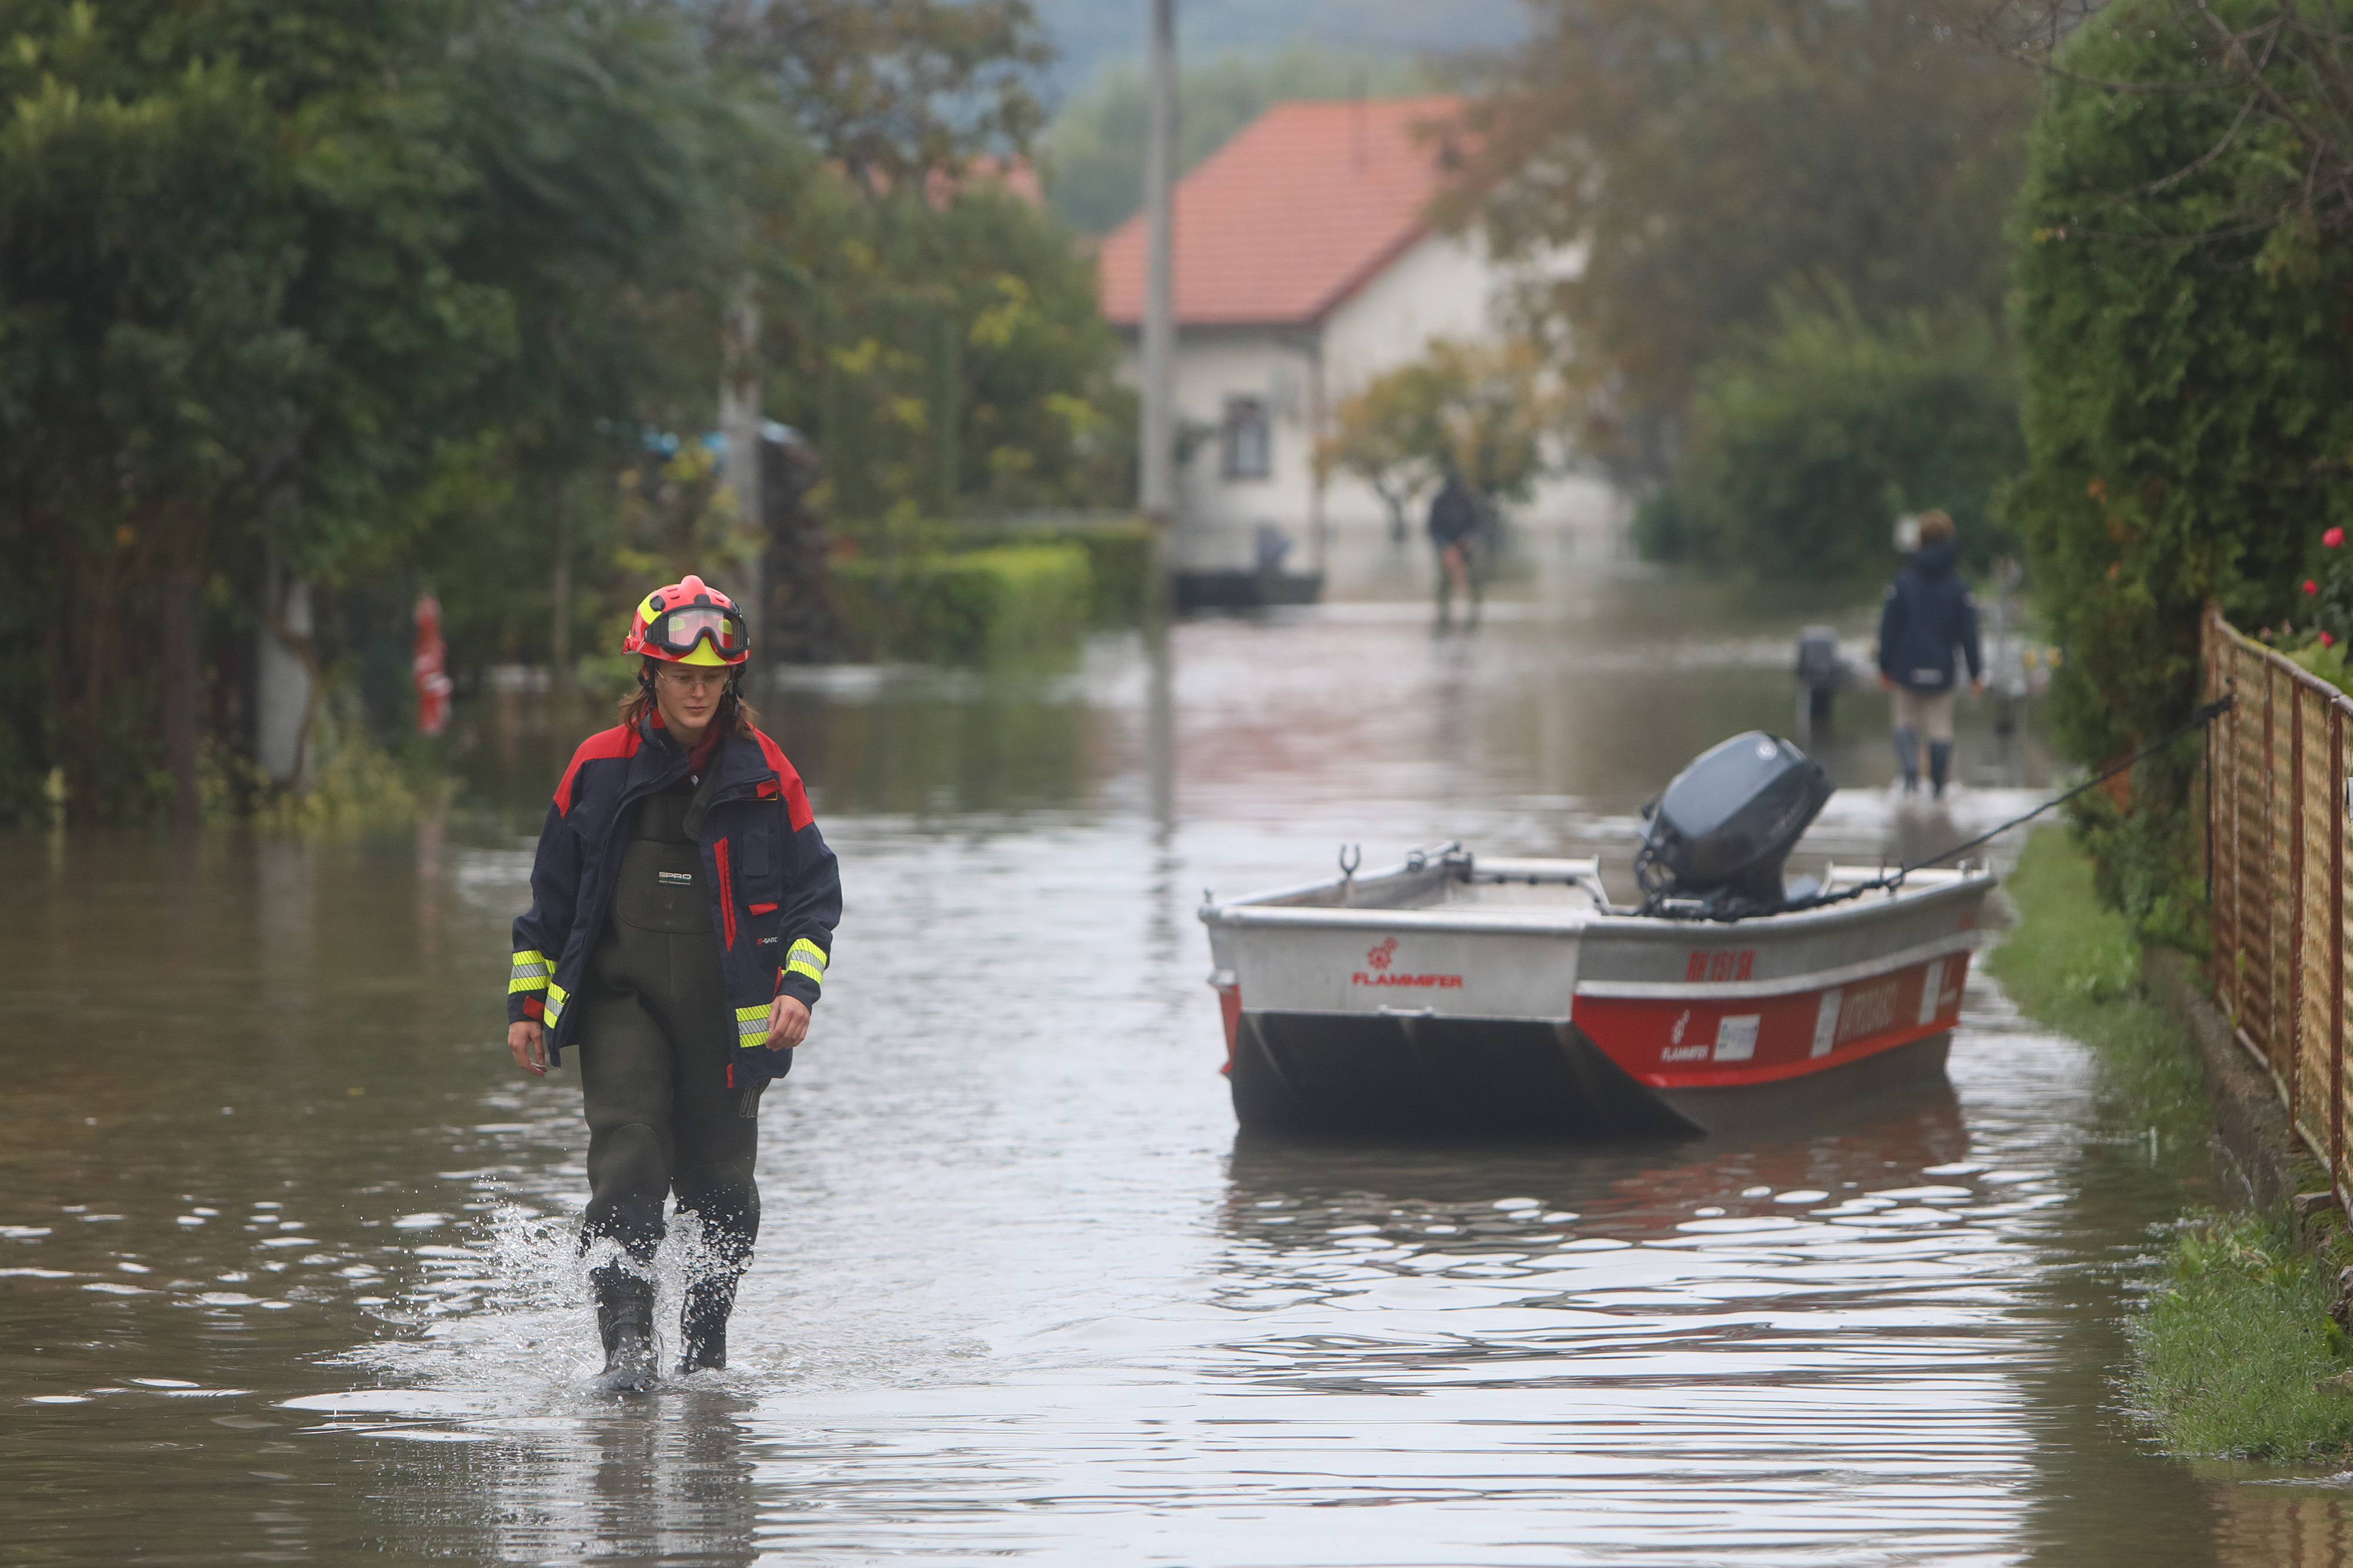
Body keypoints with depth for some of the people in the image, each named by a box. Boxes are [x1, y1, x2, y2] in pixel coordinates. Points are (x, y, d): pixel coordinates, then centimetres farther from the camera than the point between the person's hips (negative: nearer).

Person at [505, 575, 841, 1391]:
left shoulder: (763, 773, 2)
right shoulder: (600, 768, 4)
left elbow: (814, 891, 6)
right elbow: (552, 892, 12)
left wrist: (798, 986, -8)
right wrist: (527, 1001, 11)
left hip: (725, 1010, 1)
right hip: (619, 997, 0)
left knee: (721, 1188, 3)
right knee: (628, 1164, -17)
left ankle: (704, 1345, 24)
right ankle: (626, 1346, -19)